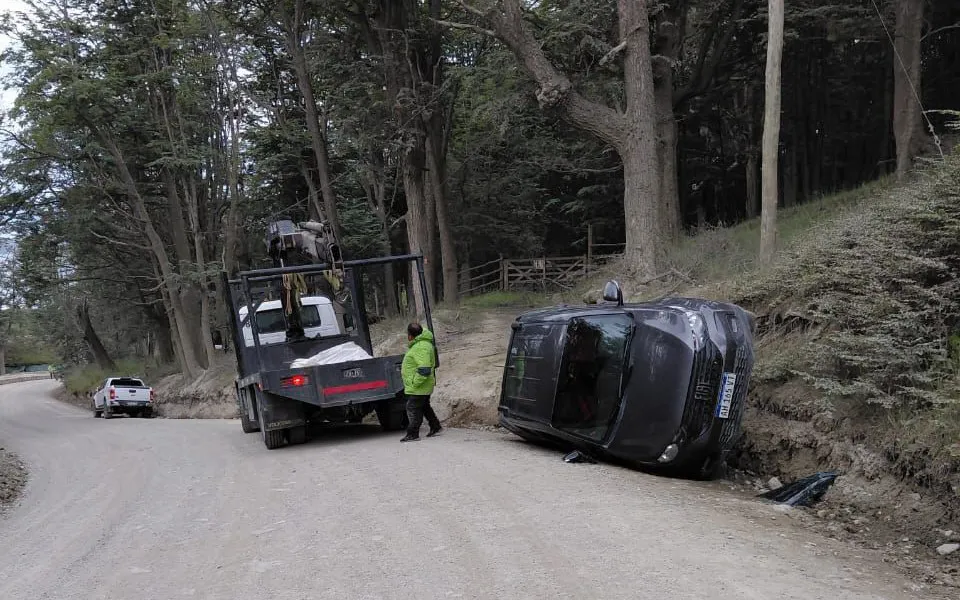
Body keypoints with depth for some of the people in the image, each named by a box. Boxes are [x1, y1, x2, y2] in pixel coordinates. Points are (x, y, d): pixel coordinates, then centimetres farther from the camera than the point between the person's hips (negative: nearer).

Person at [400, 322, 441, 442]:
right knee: (424, 407, 21)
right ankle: (435, 427, 31)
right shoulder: (420, 344, 12)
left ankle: (413, 434, 1)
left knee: (413, 408, -4)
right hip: (423, 387, 11)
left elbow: (424, 370, -29)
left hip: (418, 387, -11)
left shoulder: (421, 347, -24)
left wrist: (415, 382, -25)